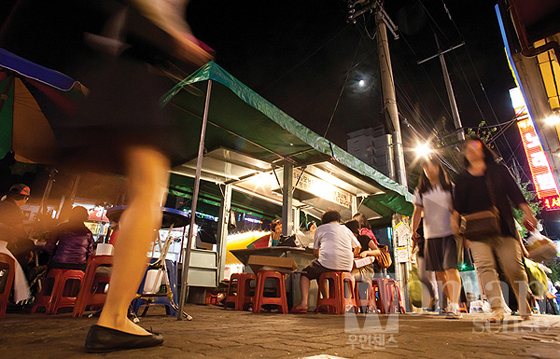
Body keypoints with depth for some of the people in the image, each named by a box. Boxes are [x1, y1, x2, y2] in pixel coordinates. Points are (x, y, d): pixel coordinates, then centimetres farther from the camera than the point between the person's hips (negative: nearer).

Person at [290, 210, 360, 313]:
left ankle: (304, 303, -1)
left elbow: (316, 253, 19)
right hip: (347, 267, 5)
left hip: (328, 264, -5)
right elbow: (357, 246, 36)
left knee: (305, 274, 16)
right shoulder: (346, 229, 24)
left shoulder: (320, 229, 15)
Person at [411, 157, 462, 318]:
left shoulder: (450, 188, 6)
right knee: (439, 271, 8)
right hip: (431, 235, 3)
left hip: (450, 233, -2)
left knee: (451, 268, -13)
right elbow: (417, 211, 7)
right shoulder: (421, 190, 10)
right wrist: (414, 230, -4)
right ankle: (450, 300, 24)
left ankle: (454, 305, -9)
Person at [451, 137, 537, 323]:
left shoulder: (498, 170, 13)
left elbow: (514, 193, 6)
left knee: (513, 264, -1)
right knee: (484, 265, -12)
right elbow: (458, 203, 11)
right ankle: (497, 308, -11)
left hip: (502, 226, -1)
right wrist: (455, 218, -4)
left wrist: (527, 212, -6)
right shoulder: (462, 178, 16)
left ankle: (524, 305, 22)